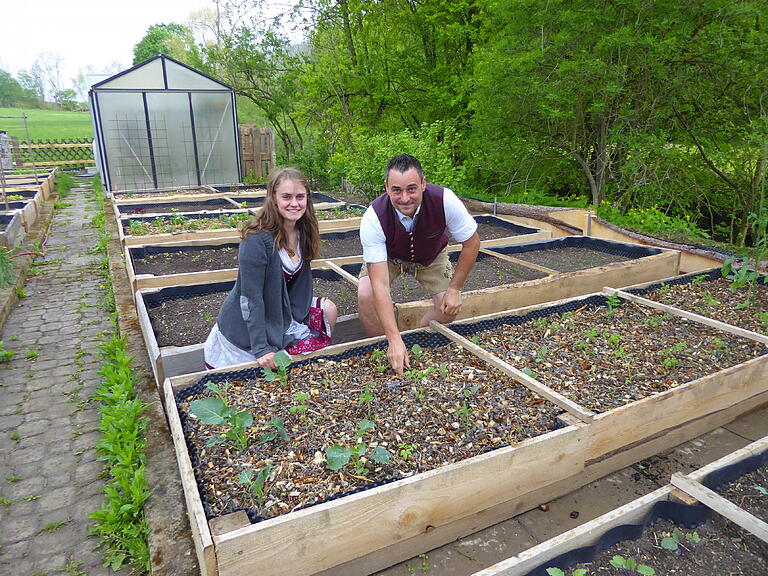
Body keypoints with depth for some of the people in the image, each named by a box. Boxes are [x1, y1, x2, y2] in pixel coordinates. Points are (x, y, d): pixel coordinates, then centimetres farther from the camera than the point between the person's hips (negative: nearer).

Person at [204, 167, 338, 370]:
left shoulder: (302, 233, -2)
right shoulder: (256, 240, -25)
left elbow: (300, 284, 5)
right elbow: (250, 298, -25)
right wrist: (261, 350, -25)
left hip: (283, 313, 7)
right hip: (246, 330, -7)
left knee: (328, 309, 0)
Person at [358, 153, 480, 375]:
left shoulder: (445, 200, -35)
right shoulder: (373, 218, -38)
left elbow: (471, 242, -17)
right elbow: (380, 285, -42)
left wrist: (455, 289, -18)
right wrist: (394, 340, -48)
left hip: (431, 257, 2)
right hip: (388, 257, -1)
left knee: (449, 307, -16)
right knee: (366, 296, -26)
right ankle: (384, 352, 0)